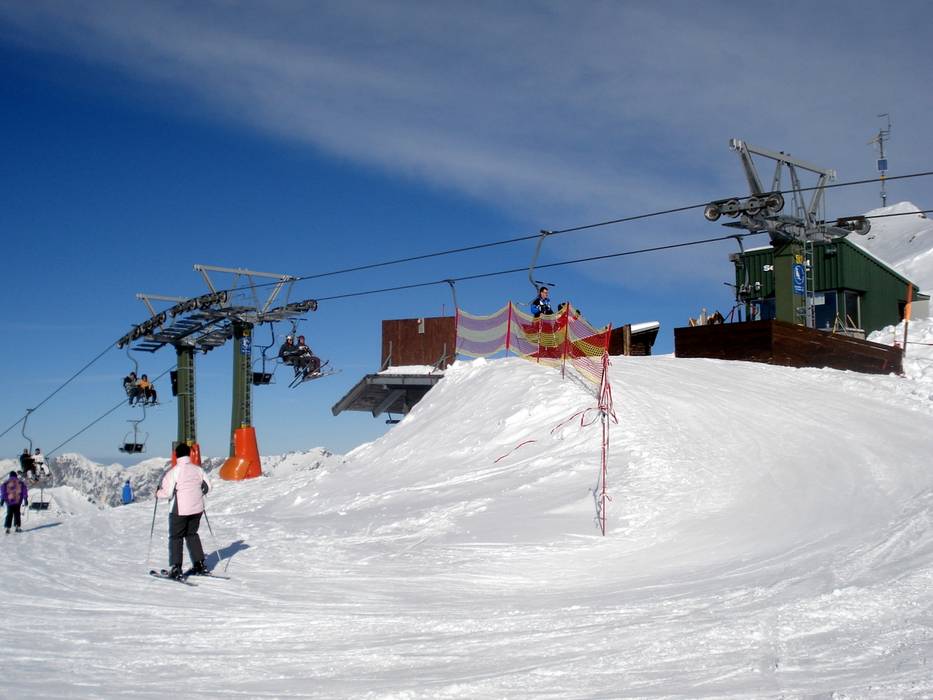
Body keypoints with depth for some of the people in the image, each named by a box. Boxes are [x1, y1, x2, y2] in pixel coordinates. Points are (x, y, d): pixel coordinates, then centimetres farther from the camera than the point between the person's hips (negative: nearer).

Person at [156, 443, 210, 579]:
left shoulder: (173, 471, -12)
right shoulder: (198, 469, 2)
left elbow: (167, 493, -14)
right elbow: (207, 487, 9)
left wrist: (157, 493, 6)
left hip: (180, 510, -5)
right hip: (197, 508, 5)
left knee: (175, 537, 6)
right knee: (192, 534, 20)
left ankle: (175, 568, -1)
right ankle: (199, 564, 18)